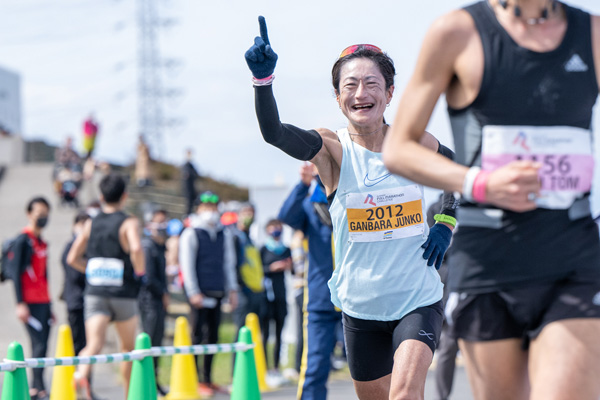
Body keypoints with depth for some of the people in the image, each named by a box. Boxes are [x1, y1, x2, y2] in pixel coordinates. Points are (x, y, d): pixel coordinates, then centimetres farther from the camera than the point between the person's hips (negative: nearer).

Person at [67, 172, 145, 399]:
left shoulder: (91, 224, 9)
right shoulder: (128, 223, -5)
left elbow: (72, 258, 9)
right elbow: (136, 248, -25)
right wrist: (139, 270, -7)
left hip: (94, 293, 2)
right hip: (123, 293, -2)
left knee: (94, 342, -12)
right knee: (128, 346, 17)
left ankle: (82, 373, -44)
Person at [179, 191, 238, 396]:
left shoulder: (224, 234, 14)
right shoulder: (191, 234, -2)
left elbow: (229, 263, 20)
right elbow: (187, 265, -5)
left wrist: (232, 289, 14)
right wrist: (194, 293, -11)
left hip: (217, 293, 5)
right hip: (199, 293, -5)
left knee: (213, 335, 7)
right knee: (197, 335, -6)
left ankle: (208, 378, 15)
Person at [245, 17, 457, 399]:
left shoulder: (414, 143, -3)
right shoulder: (332, 149, -9)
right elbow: (273, 132, -30)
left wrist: (445, 224, 2)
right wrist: (263, 78, -47)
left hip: (418, 300, -1)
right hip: (360, 307, 1)